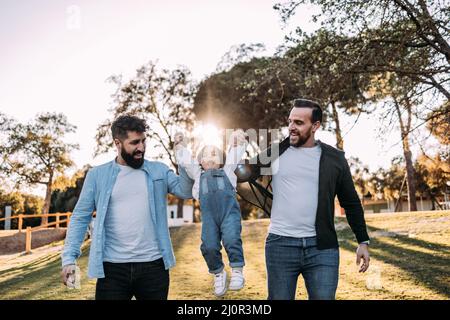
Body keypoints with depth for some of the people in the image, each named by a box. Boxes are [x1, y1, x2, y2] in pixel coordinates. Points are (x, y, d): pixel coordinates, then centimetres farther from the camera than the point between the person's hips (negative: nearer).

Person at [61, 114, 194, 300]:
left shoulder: (158, 170, 6)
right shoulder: (97, 175, 3)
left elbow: (186, 191, -5)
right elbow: (80, 217, 3)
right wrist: (69, 257, -7)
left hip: (153, 265, 1)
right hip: (112, 268, -1)